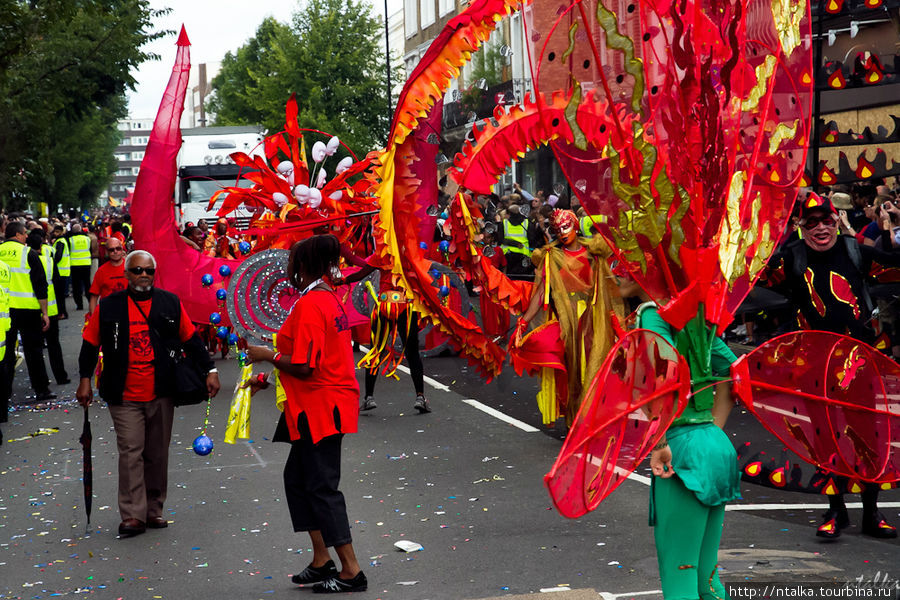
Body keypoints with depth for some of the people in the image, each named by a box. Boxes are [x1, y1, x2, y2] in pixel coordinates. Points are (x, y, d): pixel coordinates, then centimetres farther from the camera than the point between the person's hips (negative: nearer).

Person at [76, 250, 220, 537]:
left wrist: (209, 370, 7)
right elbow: (91, 344, 8)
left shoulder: (170, 303, 6)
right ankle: (133, 515, -6)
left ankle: (154, 510, 18)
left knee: (158, 454, 8)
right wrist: (85, 380, 2)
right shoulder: (109, 306, 2)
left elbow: (190, 339, 12)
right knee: (130, 453, -8)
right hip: (124, 396, -2)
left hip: (161, 394, 2)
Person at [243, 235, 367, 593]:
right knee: (297, 478, 17)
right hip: (322, 405, 10)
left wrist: (268, 355, -7)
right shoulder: (329, 299, 12)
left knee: (322, 486, -4)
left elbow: (304, 367, -22)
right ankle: (321, 561, 21)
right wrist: (267, 379, 17)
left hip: (320, 407, -10)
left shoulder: (308, 305, -18)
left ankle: (351, 571, 0)